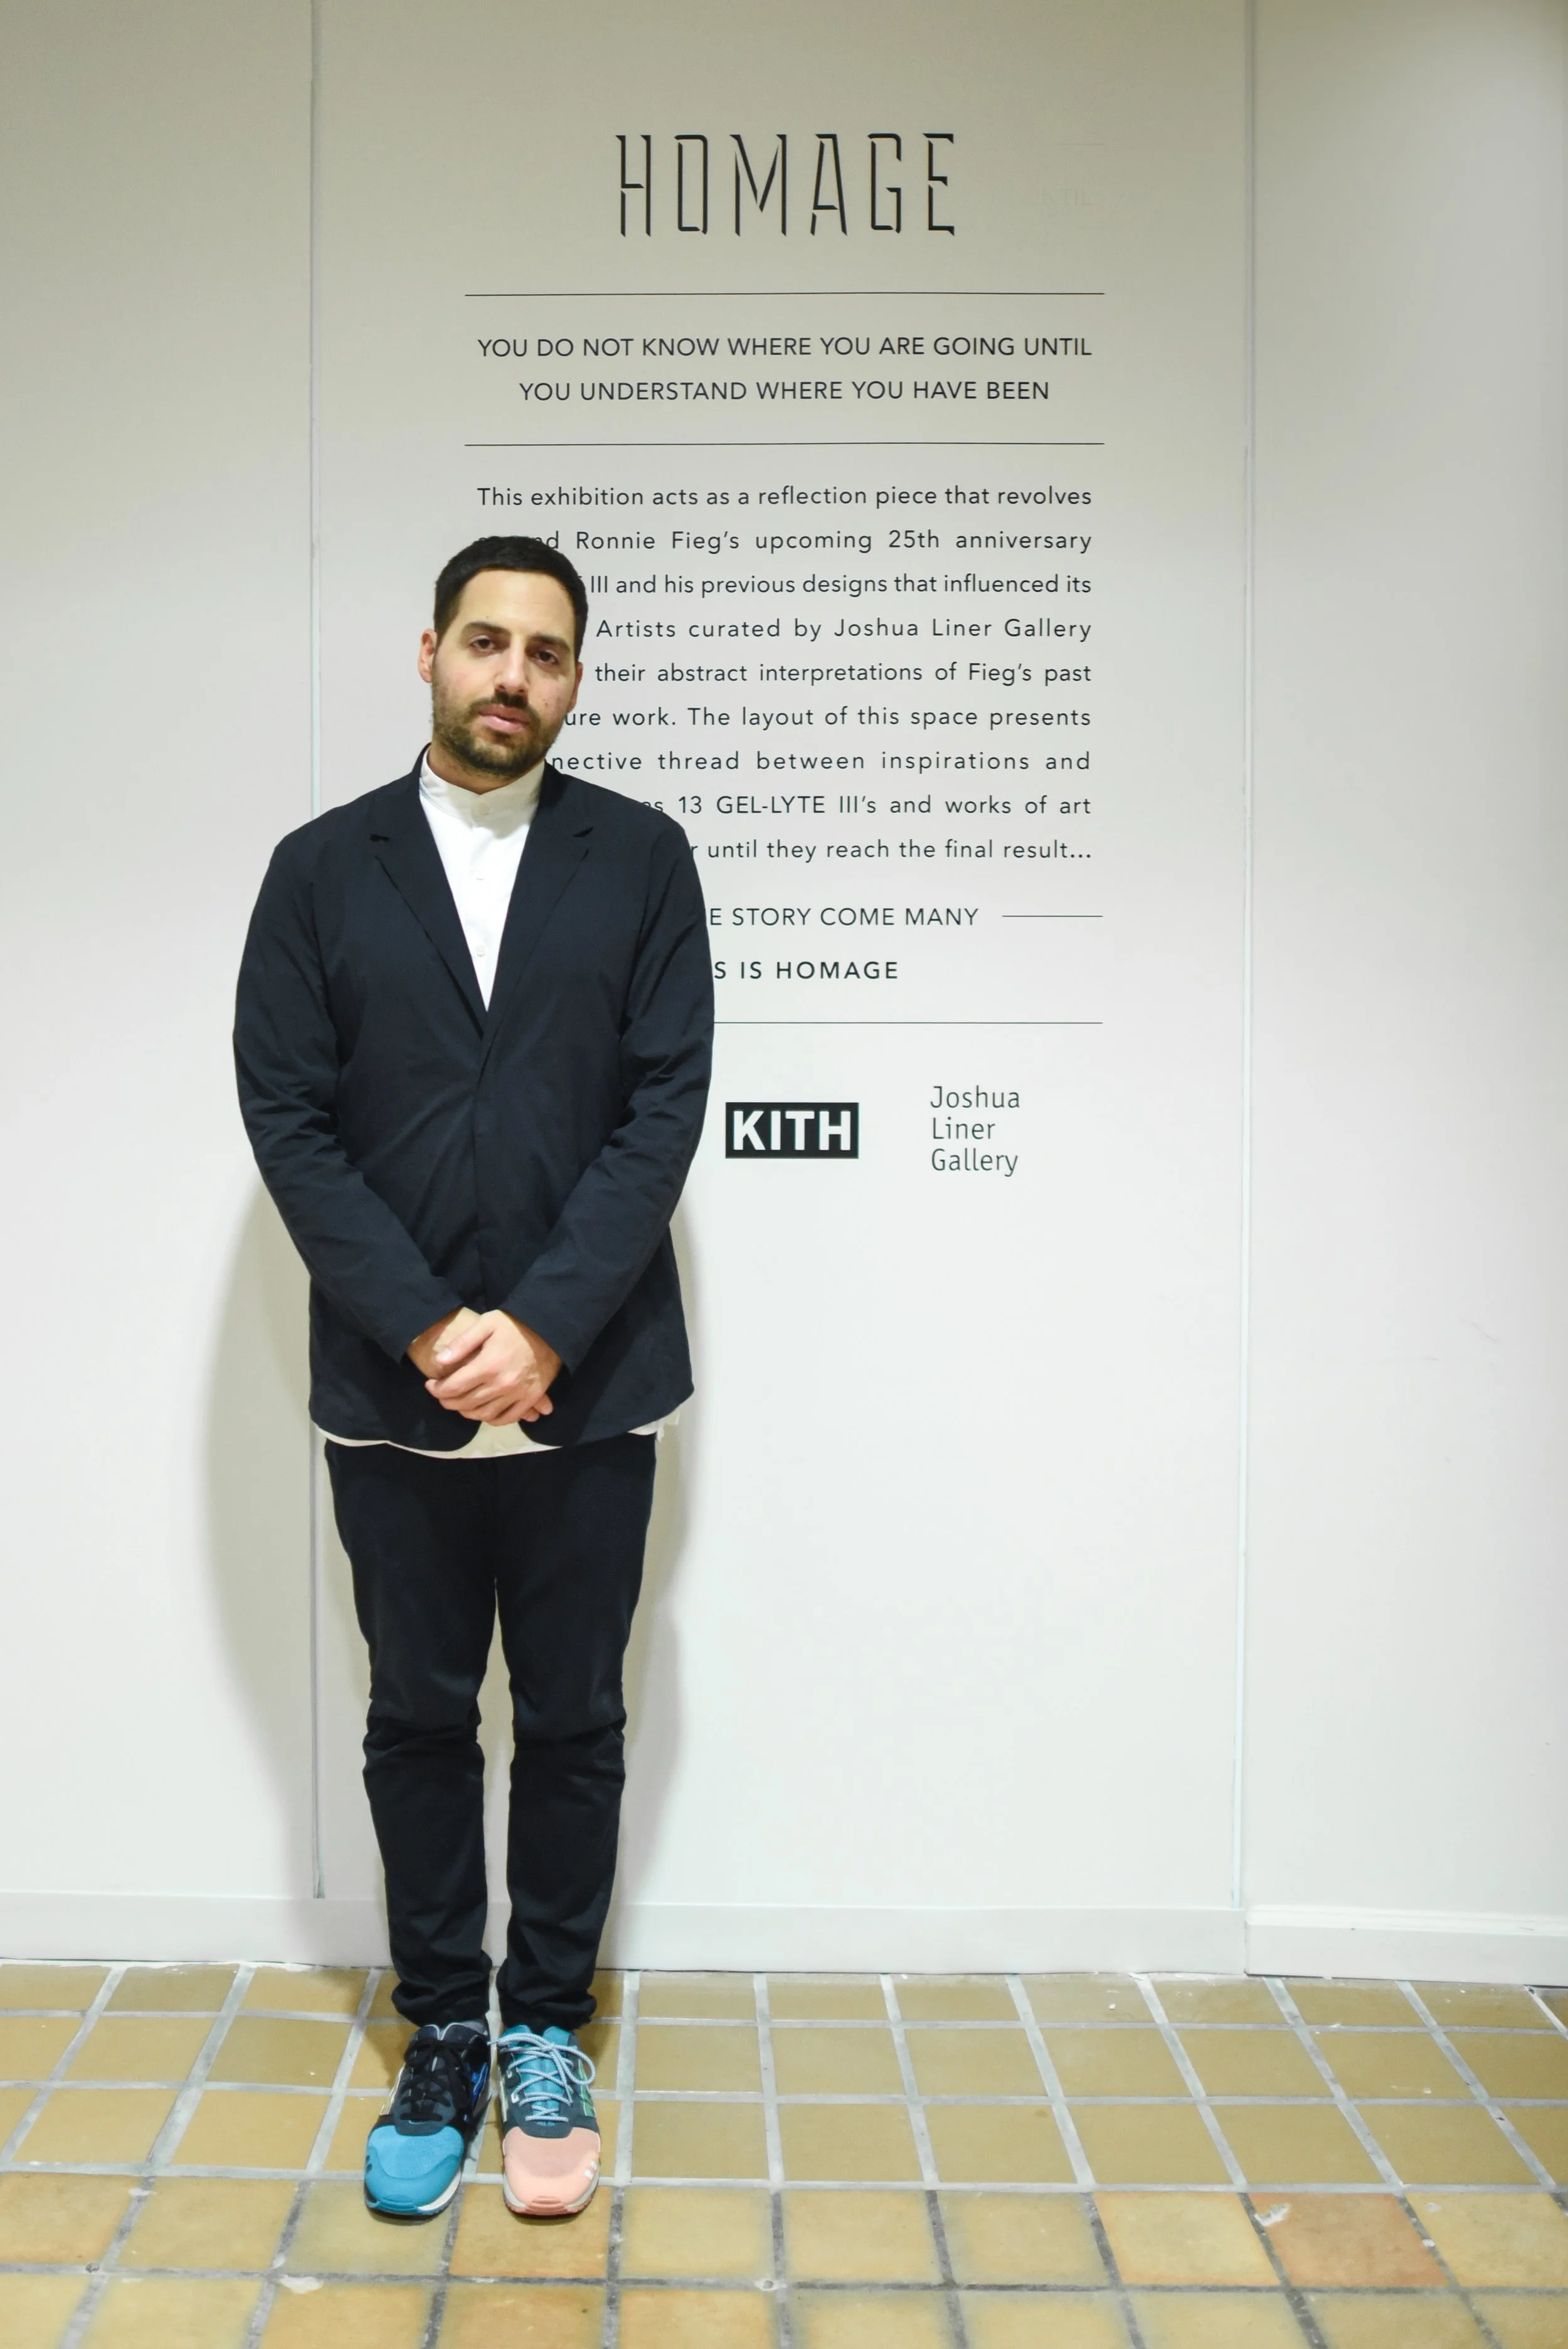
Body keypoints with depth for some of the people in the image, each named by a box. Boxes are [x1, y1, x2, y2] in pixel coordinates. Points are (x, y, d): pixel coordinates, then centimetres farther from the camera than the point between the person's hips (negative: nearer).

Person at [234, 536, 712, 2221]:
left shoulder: (641, 860, 3)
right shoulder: (322, 869, 4)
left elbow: (666, 1106, -5)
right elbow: (285, 1115, -2)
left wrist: (542, 1326, -14)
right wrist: (424, 1327, -13)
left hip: (587, 1387, 0)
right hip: (393, 1391, 1)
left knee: (573, 1722, 10)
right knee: (418, 1722, 12)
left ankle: (545, 2034, 28)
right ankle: (441, 2039, 28)